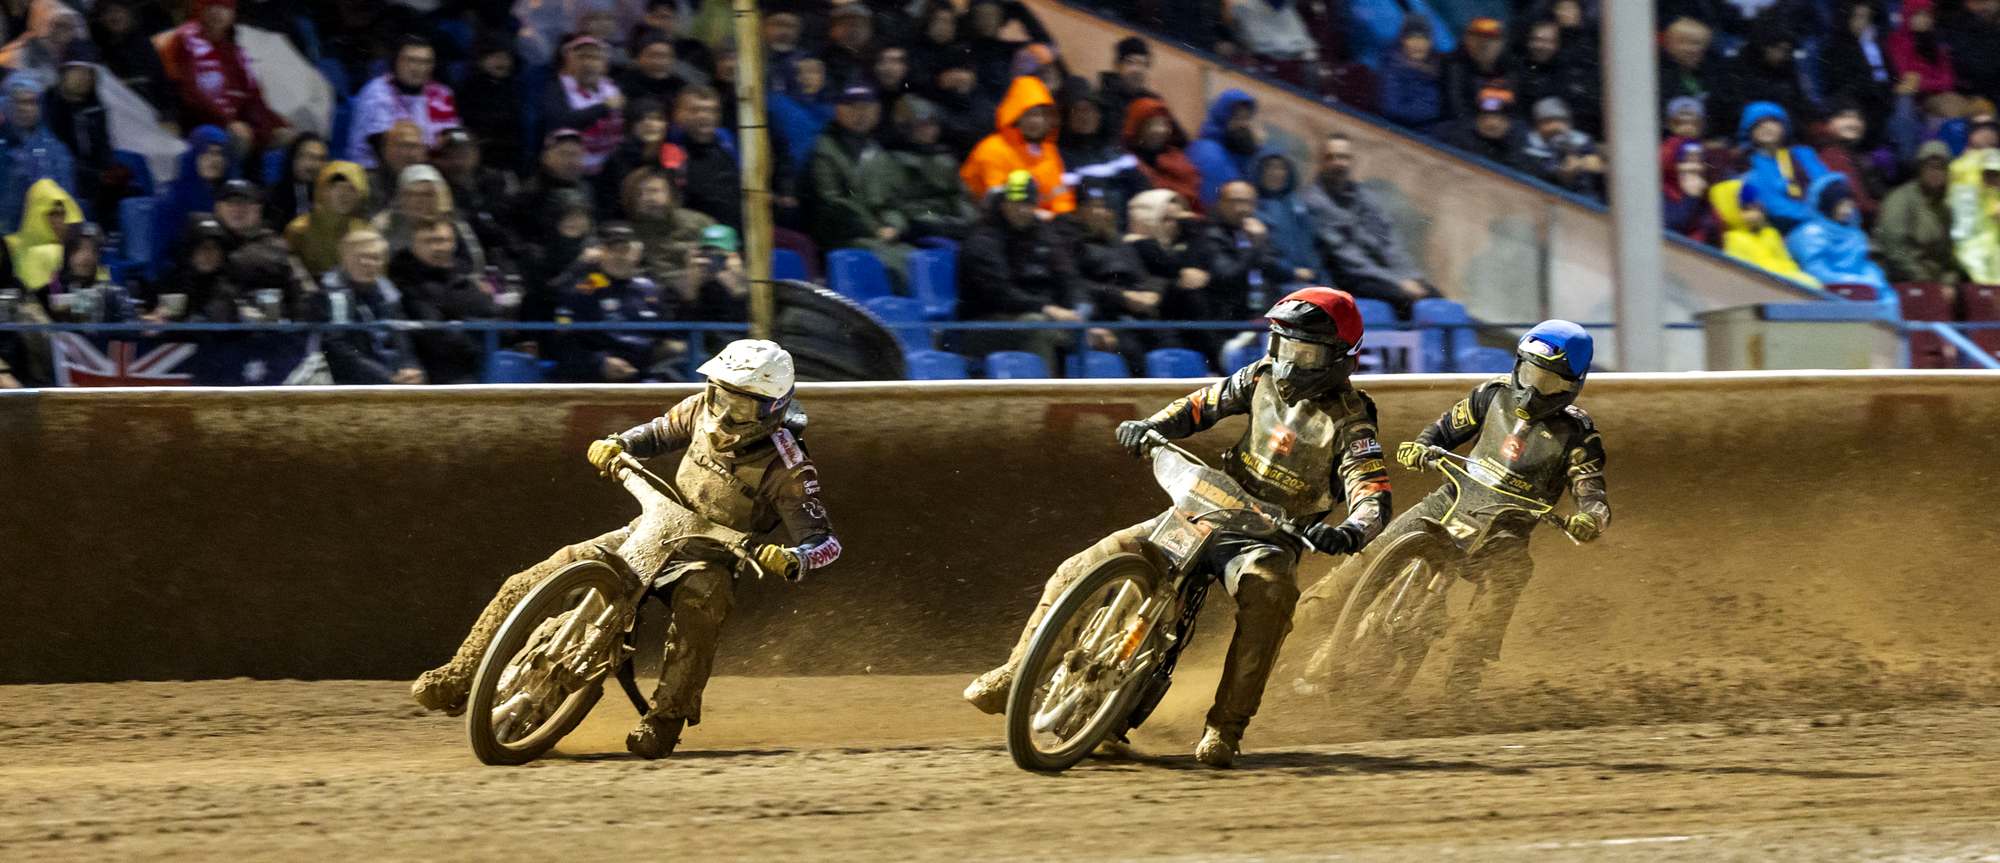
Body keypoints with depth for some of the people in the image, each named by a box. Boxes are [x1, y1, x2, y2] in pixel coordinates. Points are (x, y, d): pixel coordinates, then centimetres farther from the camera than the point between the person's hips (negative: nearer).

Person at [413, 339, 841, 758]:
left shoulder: (789, 469, -20)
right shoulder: (705, 409, -5)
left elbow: (825, 541, -19)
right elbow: (662, 433, 16)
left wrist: (792, 560, -42)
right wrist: (618, 444, -4)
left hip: (712, 555, -5)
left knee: (699, 600, -44)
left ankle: (665, 720, -40)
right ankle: (459, 678, -2)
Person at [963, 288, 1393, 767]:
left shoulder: (1349, 424, -14)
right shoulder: (1265, 378, 3)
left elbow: (1373, 499, -23)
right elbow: (1205, 404, 17)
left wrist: (1348, 533, -46)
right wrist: (1151, 427, -2)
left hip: (1269, 537, -6)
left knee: (1269, 590, -42)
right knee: (1082, 570, -3)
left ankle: (1225, 727, -36)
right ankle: (1016, 674, 12)